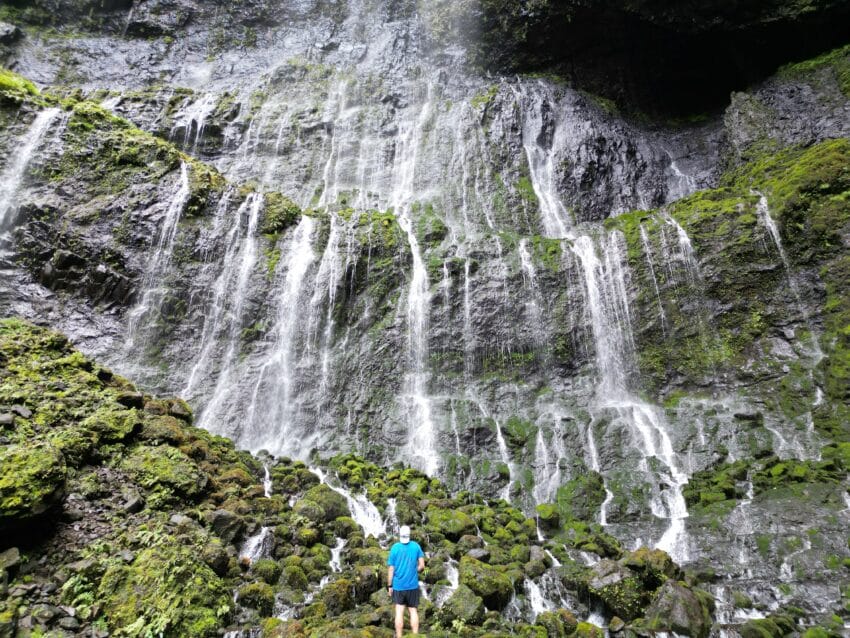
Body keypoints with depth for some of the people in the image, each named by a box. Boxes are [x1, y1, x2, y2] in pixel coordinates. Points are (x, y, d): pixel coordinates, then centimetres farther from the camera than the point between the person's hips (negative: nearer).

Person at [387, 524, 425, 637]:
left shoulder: (394, 548, -8)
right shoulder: (416, 546, -5)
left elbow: (391, 569, -5)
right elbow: (422, 565, -4)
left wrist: (389, 586, 4)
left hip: (398, 586, -1)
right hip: (413, 585, 1)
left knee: (399, 612, 6)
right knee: (413, 611, 11)